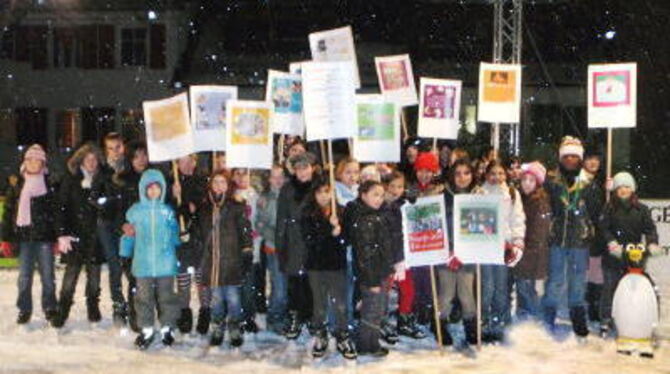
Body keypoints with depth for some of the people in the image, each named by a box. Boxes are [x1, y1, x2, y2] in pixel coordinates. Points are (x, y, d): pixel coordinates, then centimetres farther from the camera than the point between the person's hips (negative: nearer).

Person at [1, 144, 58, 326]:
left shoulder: (50, 186, 2)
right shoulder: (16, 187, 6)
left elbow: (57, 213, 1)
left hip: (45, 237, -1)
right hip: (24, 237, 1)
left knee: (48, 276, 3)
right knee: (24, 277, 5)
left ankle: (50, 310, 15)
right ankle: (24, 310, 17)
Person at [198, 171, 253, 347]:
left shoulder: (236, 207, -1)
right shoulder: (206, 209, 11)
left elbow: (245, 230, -3)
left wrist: (246, 250, -11)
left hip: (231, 261, -4)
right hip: (212, 261, 4)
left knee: (233, 297, -1)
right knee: (216, 297, 12)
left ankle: (235, 330, 13)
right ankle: (217, 329, 25)